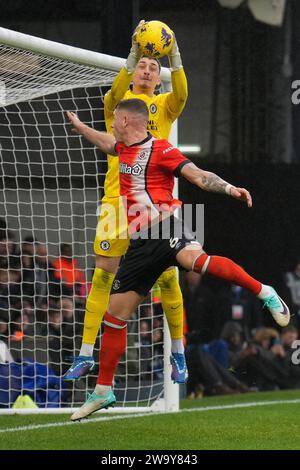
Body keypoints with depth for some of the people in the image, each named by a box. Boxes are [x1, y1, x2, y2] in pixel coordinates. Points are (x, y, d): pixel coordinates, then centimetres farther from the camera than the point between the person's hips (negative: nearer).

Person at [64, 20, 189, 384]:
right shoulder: (117, 102, 8)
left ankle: (178, 354, 12)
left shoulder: (164, 105, 10)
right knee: (102, 275, -1)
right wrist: (133, 54, -31)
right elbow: (116, 91, -16)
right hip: (116, 199, 0)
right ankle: (86, 355, 3)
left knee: (168, 277, 0)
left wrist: (174, 57, -28)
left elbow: (181, 94, -13)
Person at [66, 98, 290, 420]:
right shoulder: (124, 149, 20)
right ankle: (103, 391, 18)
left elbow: (199, 176, -11)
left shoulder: (160, 149, -3)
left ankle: (264, 293, -33)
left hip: (164, 228, -8)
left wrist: (229, 189, -27)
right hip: (140, 243, 8)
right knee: (115, 314, 7)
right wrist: (79, 126, 59)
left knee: (192, 258, -42)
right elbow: (107, 143, 44)